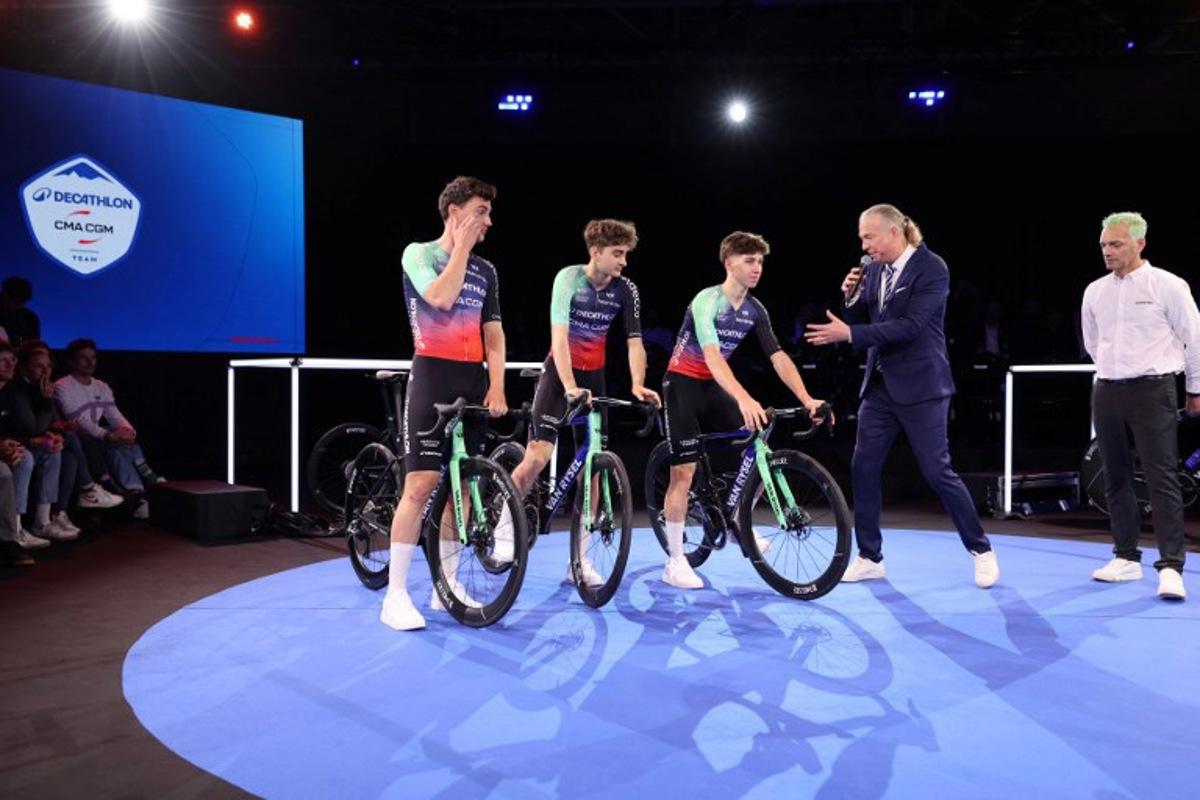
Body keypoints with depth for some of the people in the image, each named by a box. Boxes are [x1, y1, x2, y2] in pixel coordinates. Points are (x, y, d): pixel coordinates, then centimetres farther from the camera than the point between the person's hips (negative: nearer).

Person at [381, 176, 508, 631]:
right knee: (421, 484, -12)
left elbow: (493, 334, 13)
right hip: (433, 377, -5)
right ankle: (396, 594, -5)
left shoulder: (485, 271, 15)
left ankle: (446, 586, 17)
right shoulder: (419, 253, 0)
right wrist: (462, 247, -8)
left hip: (473, 382, 6)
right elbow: (441, 297, -19)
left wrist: (496, 386, 0)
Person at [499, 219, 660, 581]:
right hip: (560, 372, -4)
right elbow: (559, 336, -24)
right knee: (538, 455, -15)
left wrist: (637, 384, -25)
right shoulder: (569, 278, -17)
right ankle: (505, 527, 8)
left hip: (595, 377, 4)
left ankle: (579, 557, 9)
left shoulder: (626, 290, -6)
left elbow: (634, 342, -8)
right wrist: (570, 386, -36)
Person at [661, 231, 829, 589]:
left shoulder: (755, 310, -1)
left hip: (713, 387, 7)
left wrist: (807, 399, -18)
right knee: (684, 471, -10)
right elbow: (712, 356, -34)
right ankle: (674, 562, -1)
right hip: (683, 384, -7)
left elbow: (779, 357, -5)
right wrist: (744, 399, -47)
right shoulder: (707, 301, -21)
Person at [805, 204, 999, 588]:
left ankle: (981, 550, 15)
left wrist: (849, 334, -26)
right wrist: (852, 296, -7)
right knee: (863, 469, 4)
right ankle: (869, 557, 16)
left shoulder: (932, 268, -13)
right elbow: (862, 324, 13)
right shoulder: (873, 269, 7)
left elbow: (909, 326, -23)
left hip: (920, 386, -7)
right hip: (880, 384, 7)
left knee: (937, 471, -4)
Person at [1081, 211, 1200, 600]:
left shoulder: (1168, 286, -5)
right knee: (1116, 479, 9)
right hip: (1106, 392, 5)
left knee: (1162, 479, -9)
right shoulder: (1095, 291, 8)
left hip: (1152, 391, -5)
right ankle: (1126, 558, 20)